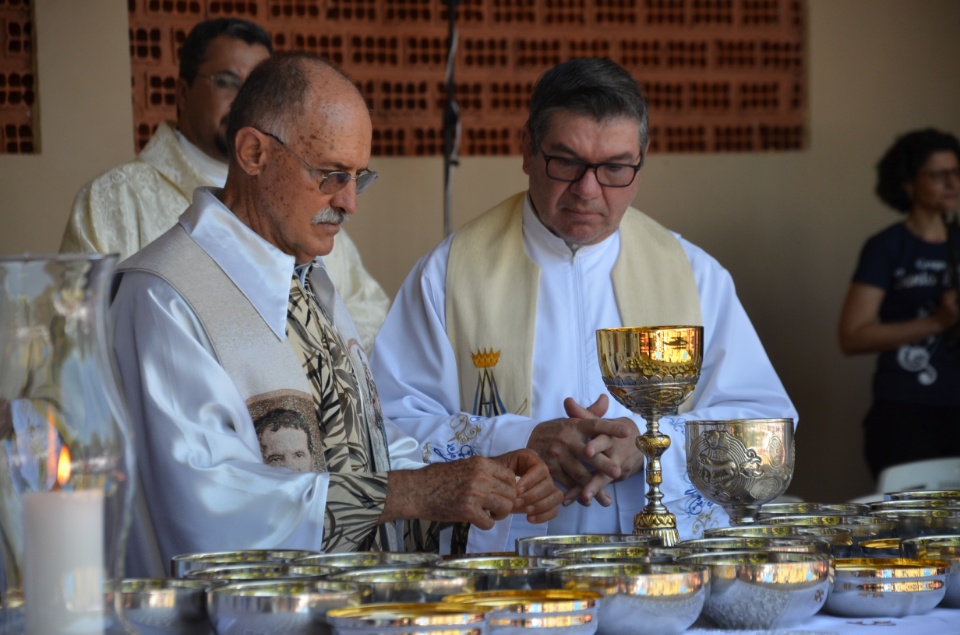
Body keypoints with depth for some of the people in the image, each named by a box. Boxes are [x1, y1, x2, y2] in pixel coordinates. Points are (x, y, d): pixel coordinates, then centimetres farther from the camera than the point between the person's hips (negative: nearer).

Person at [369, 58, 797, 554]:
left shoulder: (693, 274, 15)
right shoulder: (451, 272, 8)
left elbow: (767, 418, 8)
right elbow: (388, 425, 1)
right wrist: (522, 443, -14)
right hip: (502, 564, -1)